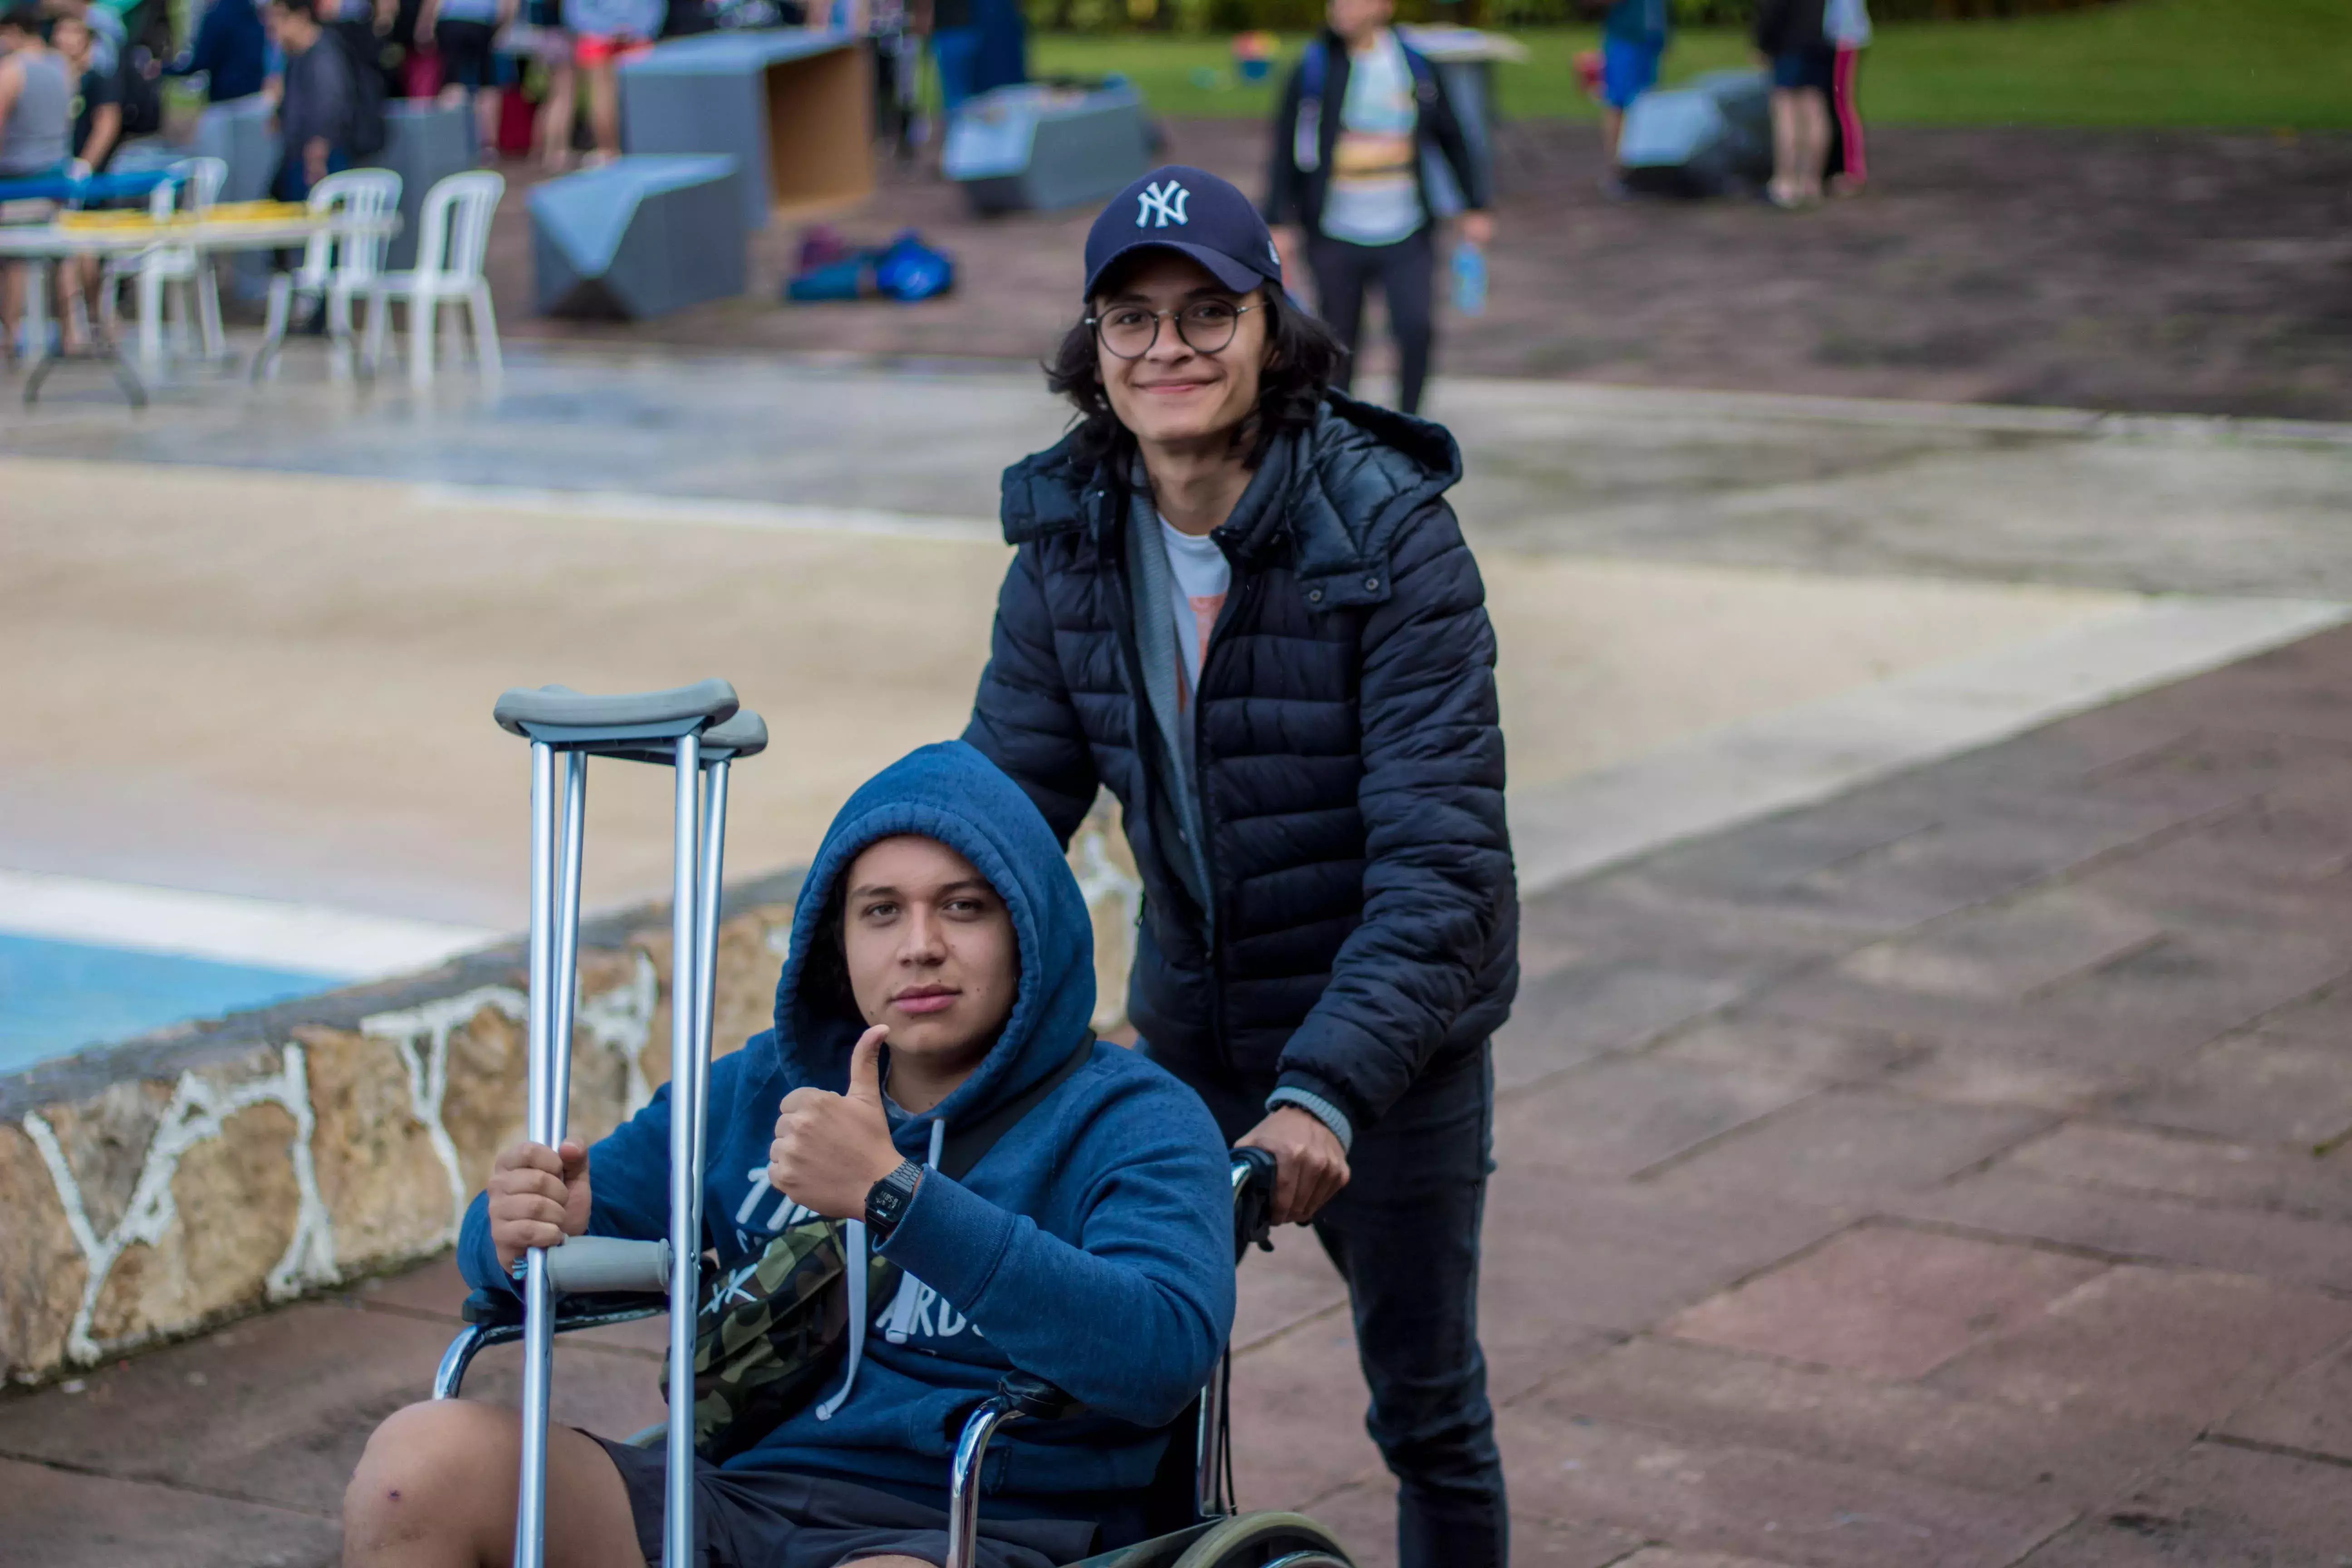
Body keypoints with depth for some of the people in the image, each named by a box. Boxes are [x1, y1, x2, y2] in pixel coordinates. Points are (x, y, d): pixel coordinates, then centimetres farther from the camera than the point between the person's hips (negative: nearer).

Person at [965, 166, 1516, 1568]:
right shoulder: (1069, 543, -7)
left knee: (1425, 1397, 9)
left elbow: (1438, 860, -26)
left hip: (1390, 1027, -4)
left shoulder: (1391, 534, -22)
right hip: (1194, 1020, 4)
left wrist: (1328, 1091, -37)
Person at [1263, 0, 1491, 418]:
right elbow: (1286, 151, -1)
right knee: (1339, 346, 5)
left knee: (1417, 330, -12)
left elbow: (1452, 139, 10)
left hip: (1407, 237, 1)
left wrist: (1475, 208, 10)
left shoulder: (1417, 65, 1)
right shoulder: (1314, 69, -4)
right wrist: (1281, 224, -6)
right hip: (1336, 238, -1)